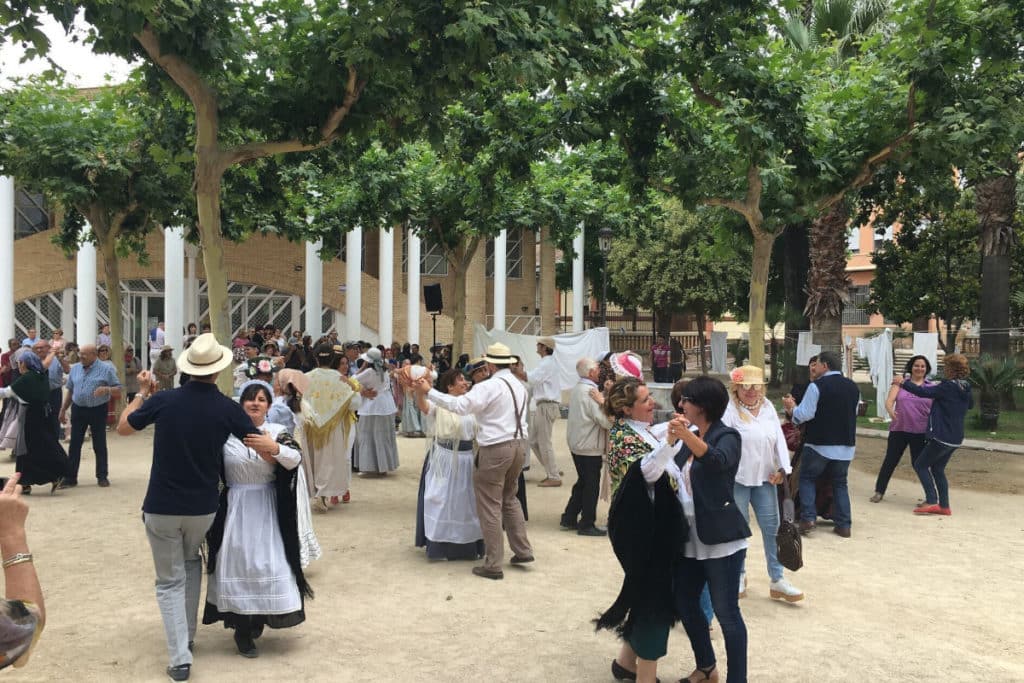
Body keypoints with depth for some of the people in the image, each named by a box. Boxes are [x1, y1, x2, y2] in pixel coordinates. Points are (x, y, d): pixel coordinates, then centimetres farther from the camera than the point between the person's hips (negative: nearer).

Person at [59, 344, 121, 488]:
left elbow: (118, 391, -7)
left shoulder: (106, 369, -6)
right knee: (74, 444, 5)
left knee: (99, 445, 4)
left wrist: (106, 389, -27)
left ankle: (102, 477, 14)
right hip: (78, 410, 4)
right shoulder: (75, 368, 7)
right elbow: (69, 390, 14)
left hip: (98, 410, -4)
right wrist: (63, 410, 13)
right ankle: (70, 477, 12)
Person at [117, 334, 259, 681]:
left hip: (161, 507, -1)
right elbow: (265, 448, -6)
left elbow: (122, 428, 7)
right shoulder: (228, 408, -11)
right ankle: (187, 637, 32)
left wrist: (142, 393, 17)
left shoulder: (163, 400, -10)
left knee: (170, 581, 10)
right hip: (203, 507, 1)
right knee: (191, 563, 28)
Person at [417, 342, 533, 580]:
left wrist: (429, 391, -16)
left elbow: (459, 405, -21)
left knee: (490, 507, 1)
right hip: (519, 445, 8)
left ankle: (493, 565, 6)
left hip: (496, 450, -8)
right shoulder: (519, 386, 11)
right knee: (509, 499, 24)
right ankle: (523, 551, 26)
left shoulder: (489, 387, -14)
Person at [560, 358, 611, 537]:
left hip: (576, 445, 9)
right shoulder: (590, 392, -21)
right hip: (590, 448, -9)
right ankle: (587, 525, 12)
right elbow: (607, 422, -25)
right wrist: (603, 402, -17)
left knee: (582, 482, 20)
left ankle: (569, 518, 25)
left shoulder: (577, 389, 8)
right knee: (591, 486, 3)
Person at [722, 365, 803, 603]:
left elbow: (779, 439, 9)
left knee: (772, 527, 5)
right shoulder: (729, 410, -11)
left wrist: (782, 468, 2)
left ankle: (777, 580, 13)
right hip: (737, 479, -5)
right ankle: (739, 575, 26)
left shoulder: (768, 407, 7)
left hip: (765, 478, 5)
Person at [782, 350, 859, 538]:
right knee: (840, 482, 15)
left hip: (819, 444, -5)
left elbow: (804, 414, -15)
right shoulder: (853, 387, 8)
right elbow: (853, 414, 18)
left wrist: (792, 407, 4)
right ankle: (844, 525, 12)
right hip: (846, 445, 5)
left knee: (807, 478, 11)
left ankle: (808, 518, 0)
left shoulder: (817, 386, -13)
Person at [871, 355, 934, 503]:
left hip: (920, 432, -1)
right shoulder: (901, 383, 3)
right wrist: (891, 412, -28)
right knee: (890, 461, 6)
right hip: (899, 429, 1)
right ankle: (879, 491, 18)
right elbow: (889, 400, -7)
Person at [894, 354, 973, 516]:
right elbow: (970, 404, 27)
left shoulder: (947, 387, -19)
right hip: (955, 438, 8)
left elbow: (923, 392, -21)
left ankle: (931, 501, -6)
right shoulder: (965, 388, 7)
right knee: (938, 469, 17)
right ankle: (944, 506, 16)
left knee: (920, 465, 2)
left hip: (941, 437, -8)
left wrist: (903, 382, -9)